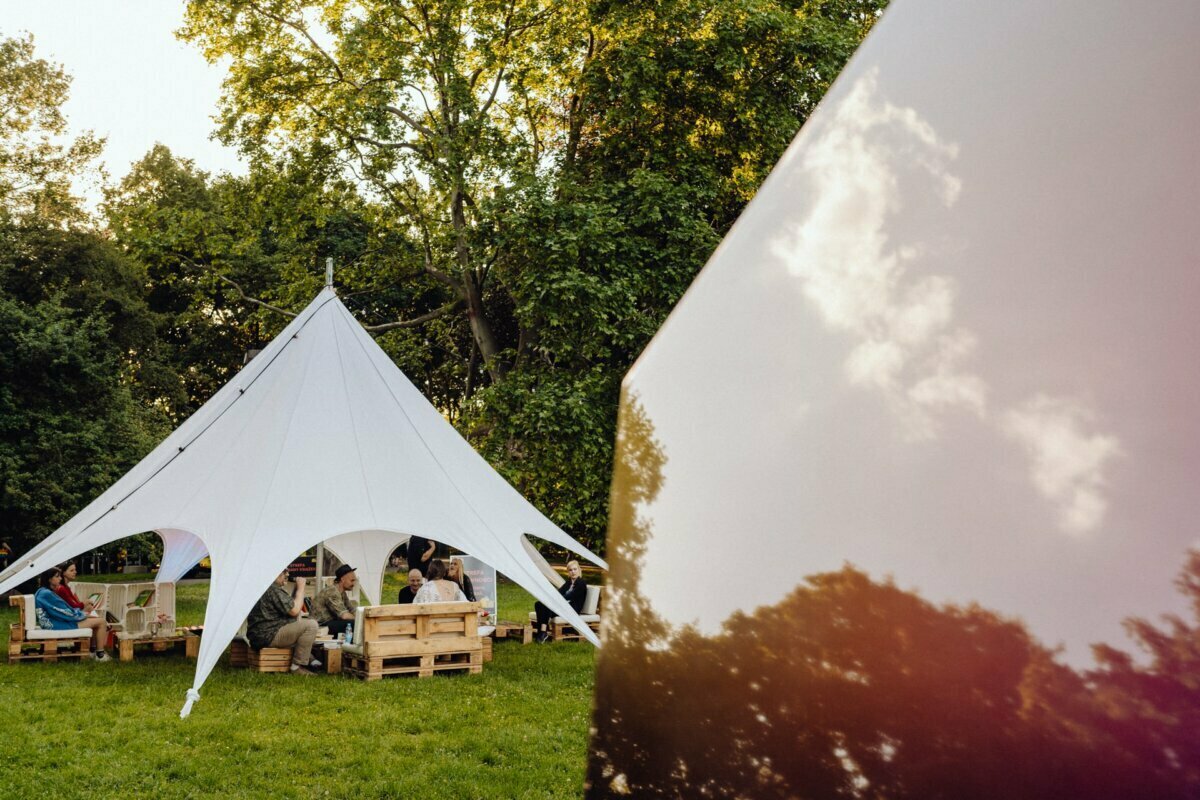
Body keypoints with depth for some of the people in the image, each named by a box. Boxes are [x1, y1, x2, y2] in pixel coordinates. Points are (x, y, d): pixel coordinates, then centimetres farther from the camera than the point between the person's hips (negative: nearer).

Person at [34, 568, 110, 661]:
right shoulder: (47, 594, -21)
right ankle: (100, 655, 0)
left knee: (96, 619, 18)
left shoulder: (44, 592, 12)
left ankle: (93, 650, 19)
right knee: (101, 621, -8)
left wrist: (81, 613, 7)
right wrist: (82, 614, -1)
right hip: (58, 625, -11)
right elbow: (65, 613, -18)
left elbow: (63, 610, 16)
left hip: (59, 621, 11)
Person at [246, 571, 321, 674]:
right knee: (311, 625, -17)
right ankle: (297, 666, -13)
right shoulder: (273, 590, -18)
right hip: (268, 636, -11)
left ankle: (309, 660, 23)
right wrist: (300, 588, -9)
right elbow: (294, 610, -19)